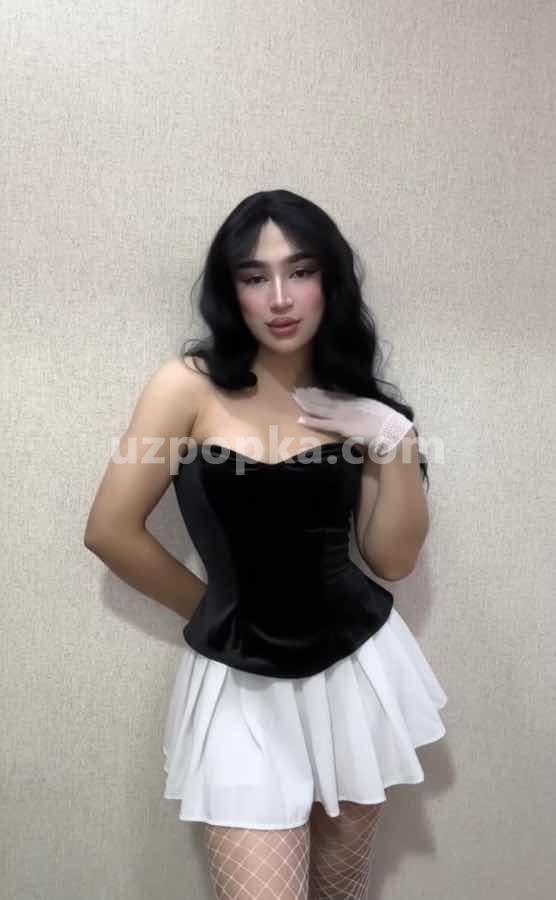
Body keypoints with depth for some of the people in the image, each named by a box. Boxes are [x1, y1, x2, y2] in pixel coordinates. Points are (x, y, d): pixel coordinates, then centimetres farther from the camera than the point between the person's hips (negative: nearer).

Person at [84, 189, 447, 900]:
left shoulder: (355, 403, 0)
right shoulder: (190, 384, -12)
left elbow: (393, 560, -1)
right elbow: (111, 531, -8)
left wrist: (395, 441, -14)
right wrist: (213, 608, 2)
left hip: (358, 664, 4)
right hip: (243, 682, -3)